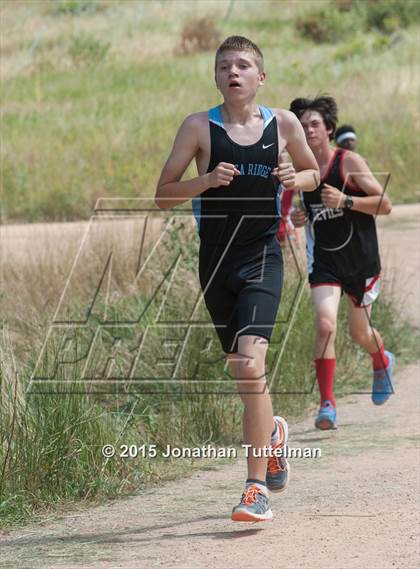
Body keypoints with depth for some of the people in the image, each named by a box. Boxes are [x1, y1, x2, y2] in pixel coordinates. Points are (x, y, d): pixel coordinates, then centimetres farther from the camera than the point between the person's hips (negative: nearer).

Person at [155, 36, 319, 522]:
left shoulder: (284, 125, 2)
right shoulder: (199, 127, 0)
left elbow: (313, 173, 19)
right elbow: (163, 194, 1)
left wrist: (294, 179, -4)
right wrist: (207, 180, -16)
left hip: (262, 258, -2)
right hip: (216, 262, 2)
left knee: (249, 364, -20)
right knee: (242, 373, 13)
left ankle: (257, 489, -18)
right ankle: (271, 433, 47)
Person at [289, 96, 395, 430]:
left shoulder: (349, 162, -11)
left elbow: (385, 204, -14)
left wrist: (345, 201, -27)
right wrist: (297, 219, -2)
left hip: (360, 261, -2)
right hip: (325, 261, 2)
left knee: (360, 334, 15)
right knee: (325, 325, -20)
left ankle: (382, 362, 51)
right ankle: (327, 404, -17)